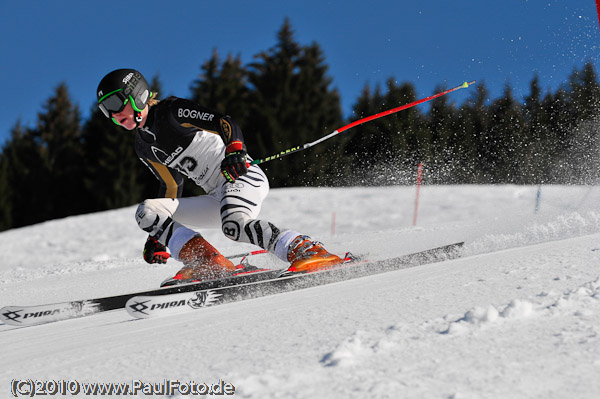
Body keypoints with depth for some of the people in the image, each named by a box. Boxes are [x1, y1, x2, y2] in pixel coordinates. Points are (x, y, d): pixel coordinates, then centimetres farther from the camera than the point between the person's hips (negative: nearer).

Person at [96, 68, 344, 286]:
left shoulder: (172, 111, -5)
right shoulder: (144, 147, 16)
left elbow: (224, 123, -13)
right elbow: (171, 186, 22)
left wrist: (235, 151, -33)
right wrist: (158, 236, 16)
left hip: (243, 176, -8)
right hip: (217, 198, 8)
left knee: (234, 225, -37)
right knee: (146, 212, -7)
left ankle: (307, 251, -30)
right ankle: (207, 265, -19)